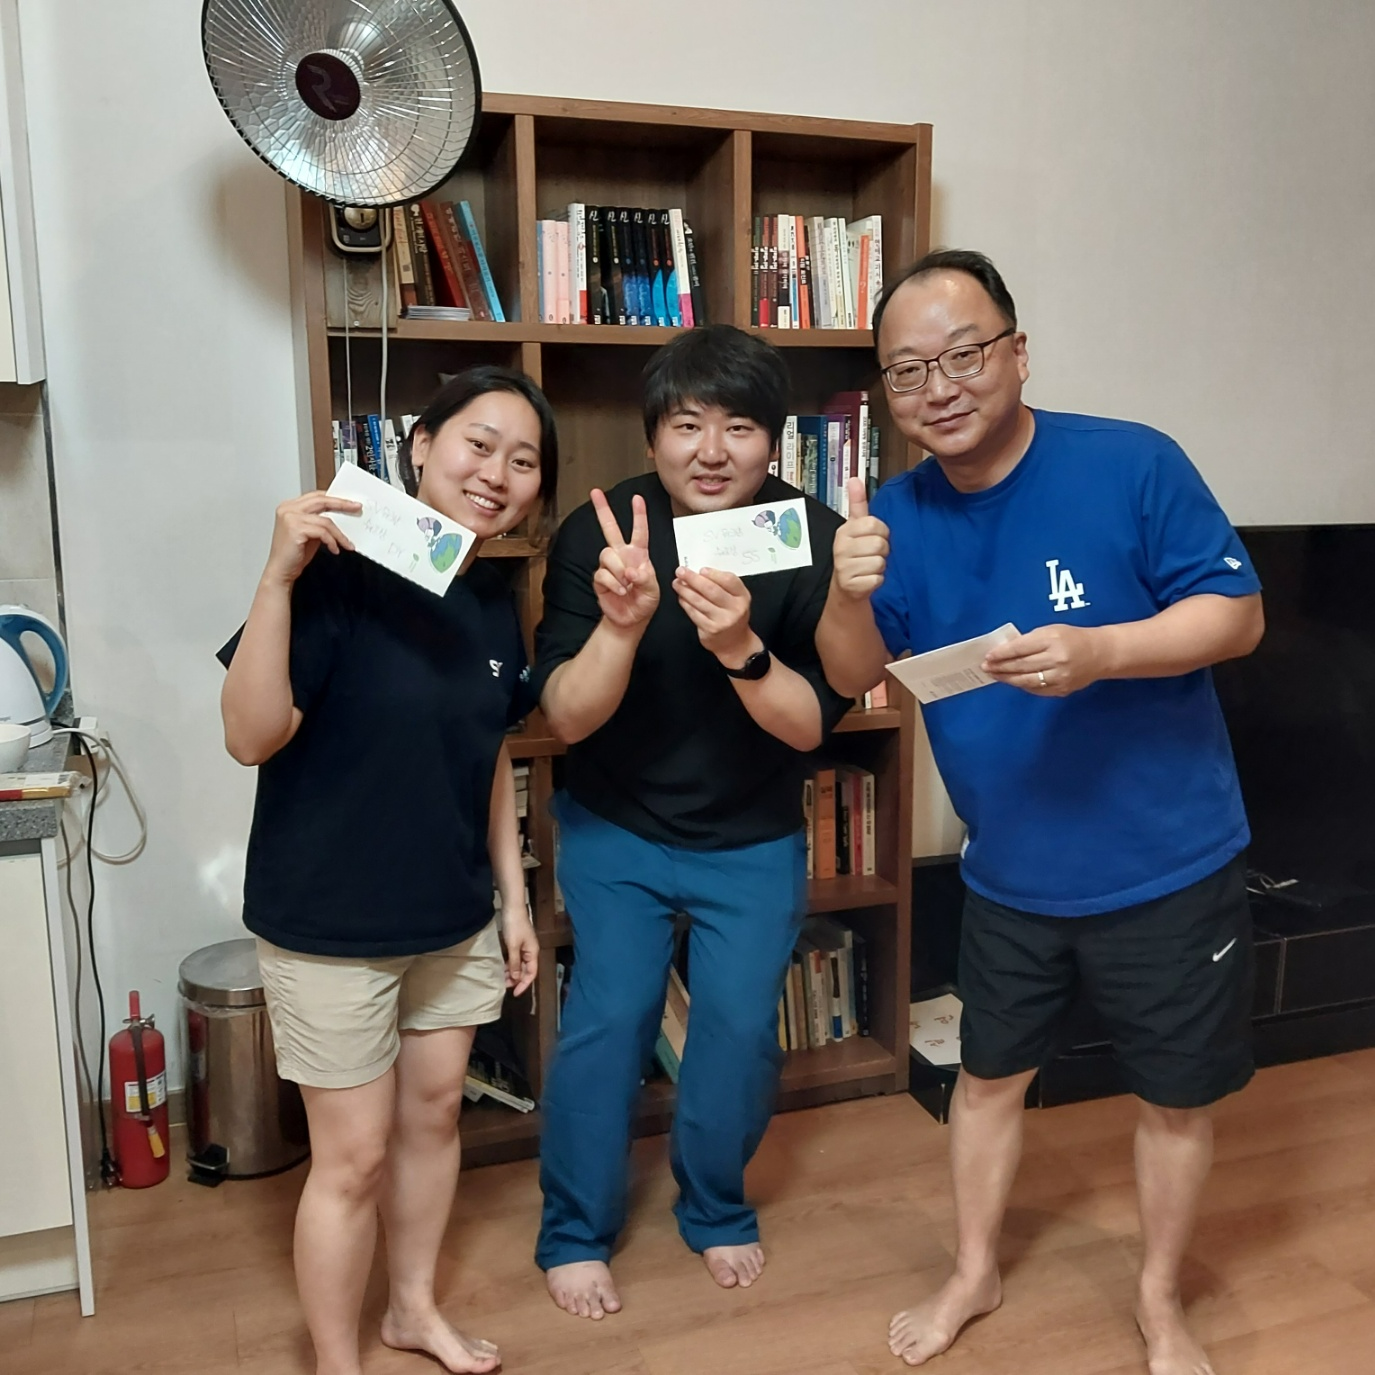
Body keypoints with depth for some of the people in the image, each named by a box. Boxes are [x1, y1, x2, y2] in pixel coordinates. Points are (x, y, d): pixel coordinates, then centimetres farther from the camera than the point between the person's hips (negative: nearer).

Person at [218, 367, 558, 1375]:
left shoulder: (495, 604, 2)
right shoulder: (341, 574, -19)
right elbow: (253, 737, -25)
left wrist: (514, 896, 11)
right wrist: (278, 577, -35)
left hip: (453, 918, 7)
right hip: (329, 924, -6)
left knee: (434, 1113, 21)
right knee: (354, 1155, 7)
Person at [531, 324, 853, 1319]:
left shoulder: (814, 541, -18)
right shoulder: (598, 534, -18)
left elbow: (813, 723, -18)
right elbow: (565, 718, -20)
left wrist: (742, 649, -38)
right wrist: (622, 623, -39)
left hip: (755, 841, 1)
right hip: (615, 829, 0)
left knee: (742, 1028, 4)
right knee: (608, 1020, -3)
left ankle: (717, 1211, 32)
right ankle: (576, 1233, 22)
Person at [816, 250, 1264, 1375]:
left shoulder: (1131, 464, -17)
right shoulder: (899, 515, -4)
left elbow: (1239, 613, -15)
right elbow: (856, 677, -4)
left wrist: (1099, 653, -32)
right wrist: (850, 595, -27)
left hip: (1168, 867, -3)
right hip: (1009, 876, 4)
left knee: (1175, 1096, 14)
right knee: (990, 1074, 19)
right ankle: (975, 1274, 43)